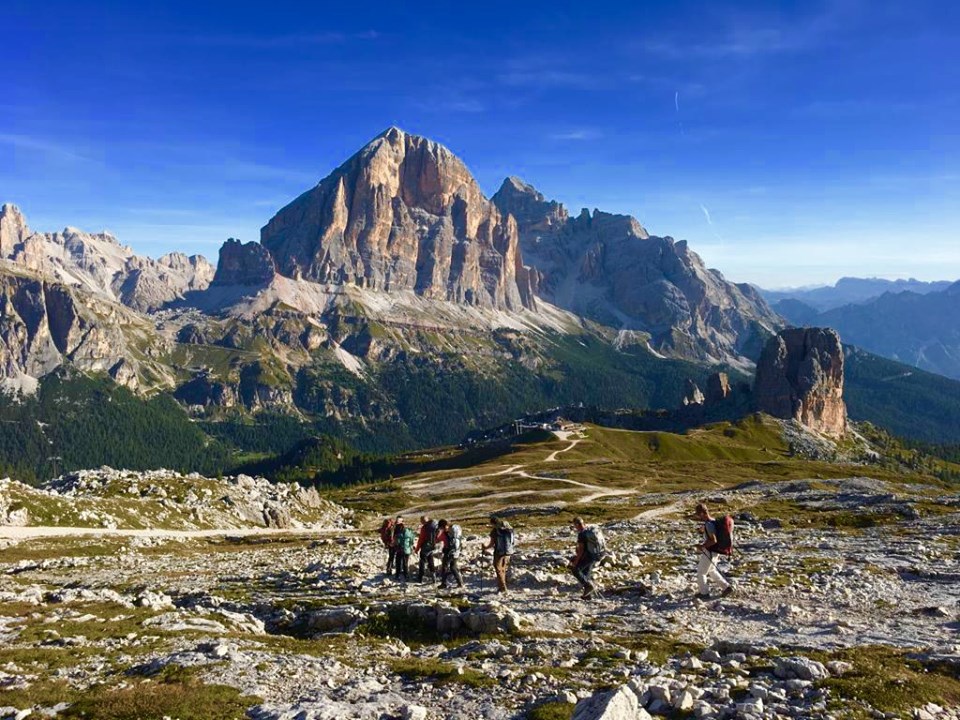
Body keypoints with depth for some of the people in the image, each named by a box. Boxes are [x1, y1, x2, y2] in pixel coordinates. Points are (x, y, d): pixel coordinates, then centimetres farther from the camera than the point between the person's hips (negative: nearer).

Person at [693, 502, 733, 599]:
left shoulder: (709, 524, -26)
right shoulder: (713, 520, 3)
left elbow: (713, 540, -29)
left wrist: (702, 546, -20)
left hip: (710, 552, -9)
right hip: (713, 551, 9)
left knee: (701, 572, 7)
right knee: (711, 571, 25)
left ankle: (704, 593, 20)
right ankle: (727, 587, 28)